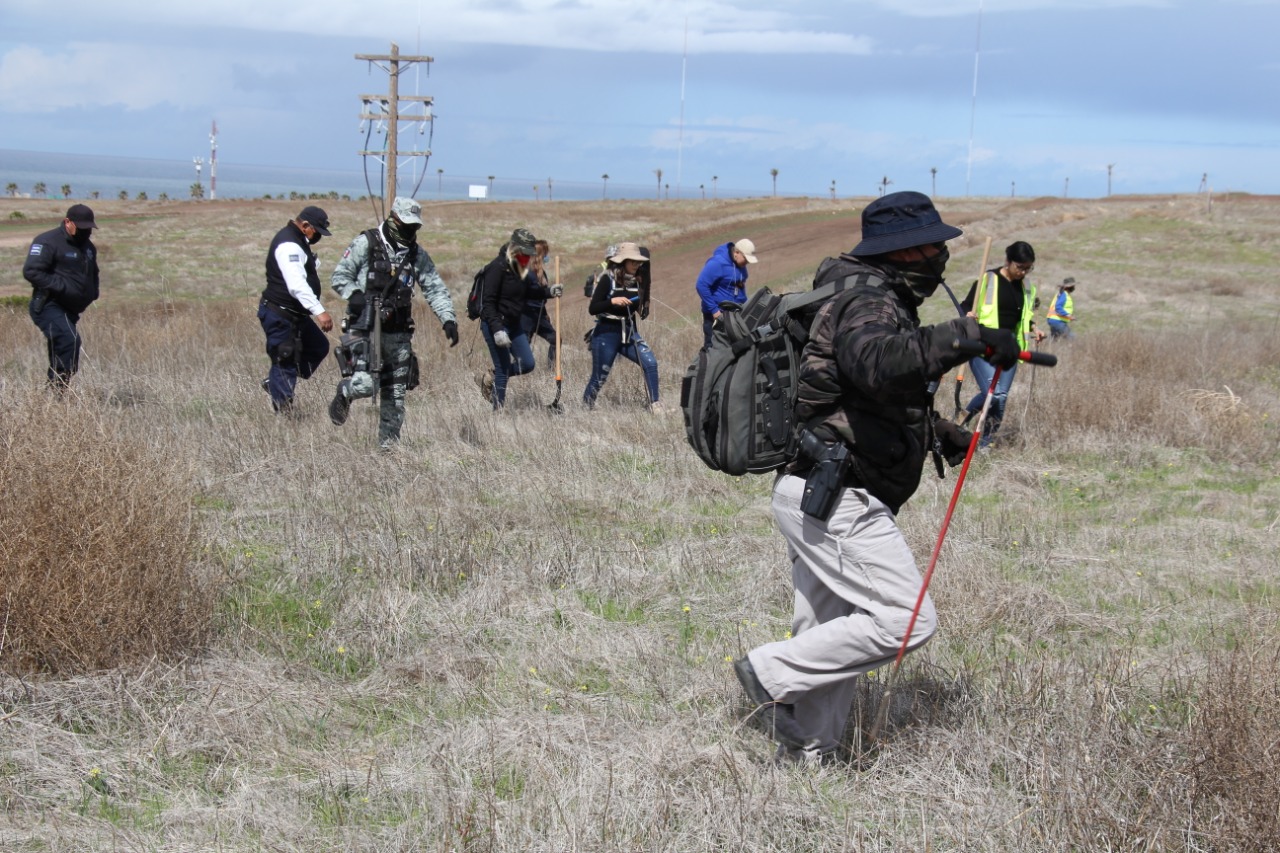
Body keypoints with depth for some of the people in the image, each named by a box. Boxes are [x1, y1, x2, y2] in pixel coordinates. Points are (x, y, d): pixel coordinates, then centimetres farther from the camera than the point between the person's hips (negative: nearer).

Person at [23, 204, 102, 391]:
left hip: (70, 311, 9)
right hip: (49, 307, -9)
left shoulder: (88, 247, 17)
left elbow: (93, 274, 35)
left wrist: (93, 293, 14)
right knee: (70, 340, -28)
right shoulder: (48, 242, -11)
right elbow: (31, 271, -21)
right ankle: (55, 391, -25)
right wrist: (61, 287, -24)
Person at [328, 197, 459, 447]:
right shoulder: (366, 244, -4)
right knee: (364, 384, -17)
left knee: (396, 391, 6)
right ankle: (344, 393, 17)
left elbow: (435, 289, 10)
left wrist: (448, 319, -4)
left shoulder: (417, 254, 9)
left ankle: (389, 440, 18)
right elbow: (339, 276, -2)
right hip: (364, 328, -5)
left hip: (398, 331, 5)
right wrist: (354, 295, -20)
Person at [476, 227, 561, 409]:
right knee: (503, 370, -4)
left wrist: (548, 291, 6)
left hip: (514, 324, 9)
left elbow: (528, 290, 23)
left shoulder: (520, 267, 7)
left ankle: (490, 379, 26)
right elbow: (488, 302, -21)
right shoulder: (498, 267, -18)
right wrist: (497, 330, -27)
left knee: (527, 364, 8)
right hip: (495, 324, -9)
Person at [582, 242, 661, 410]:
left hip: (630, 332, 5)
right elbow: (592, 308, -15)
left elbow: (642, 310, 17)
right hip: (607, 334, -5)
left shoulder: (637, 281, 5)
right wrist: (612, 301, -27)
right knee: (599, 377, 2)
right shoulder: (608, 279, -12)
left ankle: (654, 405, -10)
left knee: (650, 363, -15)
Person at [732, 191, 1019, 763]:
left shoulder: (879, 304, 21)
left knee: (830, 636, 15)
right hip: (836, 502, -11)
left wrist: (938, 434, 18)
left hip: (815, 499, 11)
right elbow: (881, 362, -39)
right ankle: (771, 673, -7)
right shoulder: (868, 306, -14)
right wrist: (965, 336, -38)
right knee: (905, 621, -12)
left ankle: (803, 759, 22)